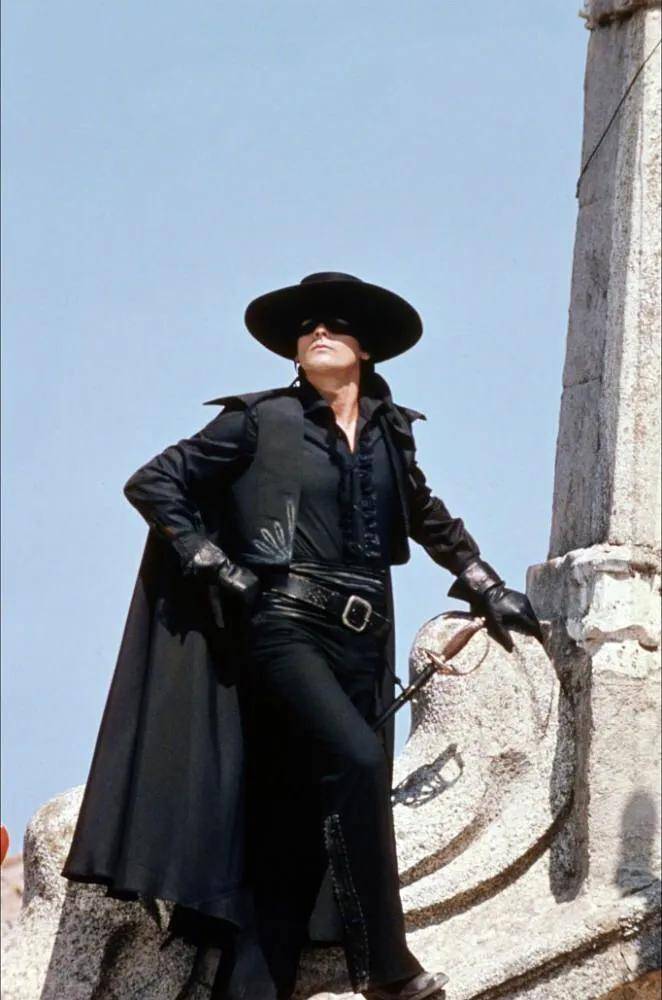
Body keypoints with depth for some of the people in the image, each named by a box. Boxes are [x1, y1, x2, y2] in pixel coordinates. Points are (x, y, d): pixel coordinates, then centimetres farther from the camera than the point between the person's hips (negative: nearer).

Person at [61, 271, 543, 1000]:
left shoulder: (387, 429, 13)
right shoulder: (262, 420, 0)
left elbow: (428, 518, 29)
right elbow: (152, 483, 2)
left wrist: (487, 589, 26)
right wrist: (210, 564, -5)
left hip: (360, 644, 5)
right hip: (285, 629, -5)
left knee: (299, 824, 2)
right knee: (360, 758, -26)